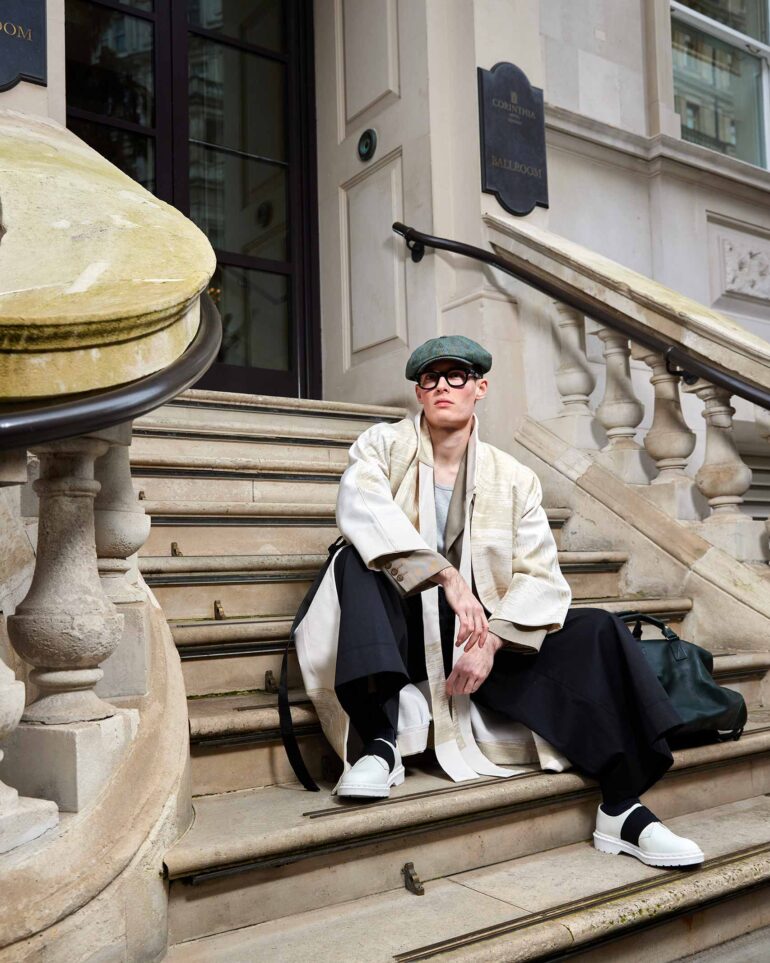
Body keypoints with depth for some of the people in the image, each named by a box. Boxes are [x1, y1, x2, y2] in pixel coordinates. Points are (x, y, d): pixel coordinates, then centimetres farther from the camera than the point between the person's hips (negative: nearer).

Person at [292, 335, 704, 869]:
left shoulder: (515, 479, 8)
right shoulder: (382, 444, 2)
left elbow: (542, 577, -2)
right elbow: (361, 508, -21)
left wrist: (491, 641, -20)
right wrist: (446, 576, -33)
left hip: (487, 638, 2)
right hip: (402, 634, -2)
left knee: (599, 632, -15)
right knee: (358, 557, -30)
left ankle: (622, 809, -13)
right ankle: (379, 745, -35)